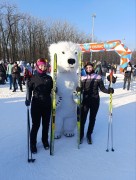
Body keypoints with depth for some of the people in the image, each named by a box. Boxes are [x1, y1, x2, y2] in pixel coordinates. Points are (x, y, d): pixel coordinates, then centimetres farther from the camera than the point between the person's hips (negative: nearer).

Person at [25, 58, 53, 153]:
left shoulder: (49, 78, 4)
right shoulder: (33, 78, -3)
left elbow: (52, 90, 11)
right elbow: (29, 90, -1)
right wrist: (28, 99, -13)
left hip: (47, 105, 3)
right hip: (36, 105, -2)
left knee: (46, 124, 13)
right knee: (36, 125, 2)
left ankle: (45, 140, 33)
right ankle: (33, 144, 20)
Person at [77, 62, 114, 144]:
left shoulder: (98, 77, -1)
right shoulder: (83, 78, 2)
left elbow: (102, 88, -1)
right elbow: (81, 89, -2)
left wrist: (108, 91, -20)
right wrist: (78, 89, -25)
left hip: (95, 101, 0)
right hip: (85, 100, 0)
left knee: (92, 118, 11)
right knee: (83, 118, 0)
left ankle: (89, 135, 29)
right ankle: (81, 135, 21)